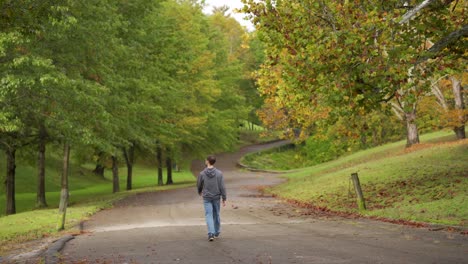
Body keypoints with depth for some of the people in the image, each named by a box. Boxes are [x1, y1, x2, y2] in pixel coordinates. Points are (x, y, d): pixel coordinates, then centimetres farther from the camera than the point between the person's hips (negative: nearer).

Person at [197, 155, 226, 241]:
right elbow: (222, 187, -11)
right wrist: (224, 199, -4)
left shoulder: (202, 173, -11)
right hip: (216, 197, 1)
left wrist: (200, 192, 26)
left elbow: (199, 185, 3)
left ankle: (211, 234, -16)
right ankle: (216, 233, 28)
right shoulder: (219, 173, -10)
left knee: (209, 215, -1)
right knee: (216, 215, 17)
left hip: (207, 198, -1)